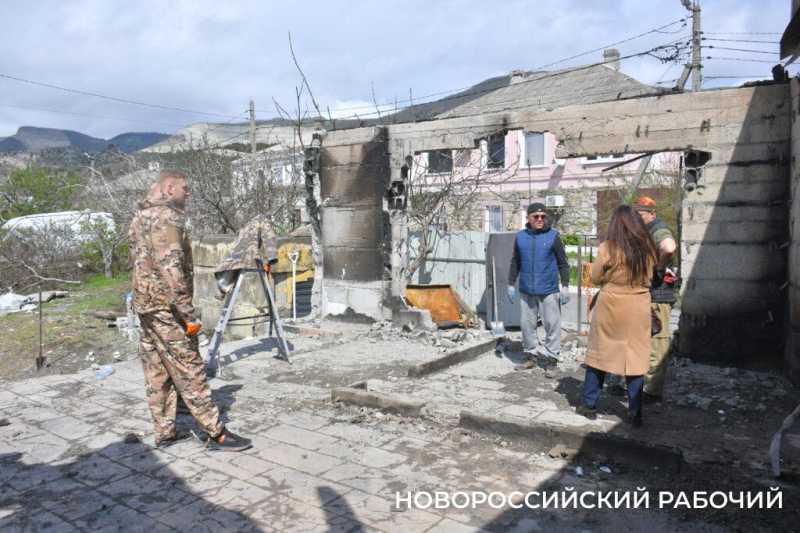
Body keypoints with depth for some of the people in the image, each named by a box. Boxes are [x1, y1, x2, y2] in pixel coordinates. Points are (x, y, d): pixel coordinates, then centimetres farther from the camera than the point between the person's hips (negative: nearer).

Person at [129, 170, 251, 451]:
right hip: (166, 306, -10)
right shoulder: (166, 216, -15)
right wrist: (189, 313, -23)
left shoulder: (139, 217, 17)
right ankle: (216, 434, -1)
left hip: (144, 304, 10)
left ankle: (165, 432, 20)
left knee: (157, 375, 12)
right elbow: (171, 267, -23)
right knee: (190, 372, -6)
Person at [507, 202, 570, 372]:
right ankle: (531, 355, 22)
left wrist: (565, 286, -5)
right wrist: (511, 285, 12)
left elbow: (563, 263, 1)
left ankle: (551, 357, 12)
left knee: (552, 324, 0)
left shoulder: (553, 236, -1)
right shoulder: (520, 237, 7)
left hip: (549, 290, -3)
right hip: (526, 291, 3)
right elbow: (515, 263, 14)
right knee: (527, 324, 9)